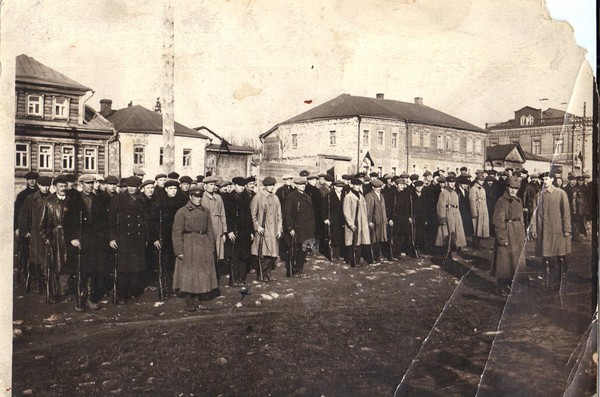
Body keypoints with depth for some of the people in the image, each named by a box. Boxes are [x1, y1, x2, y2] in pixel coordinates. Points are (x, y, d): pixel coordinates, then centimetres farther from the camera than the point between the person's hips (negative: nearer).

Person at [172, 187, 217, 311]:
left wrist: (211, 248, 7)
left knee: (203, 274, 7)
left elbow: (210, 231, 13)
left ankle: (198, 300, 19)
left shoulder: (205, 211, 10)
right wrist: (179, 251, -12)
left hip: (204, 247, 5)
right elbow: (177, 233, -7)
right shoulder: (182, 212, -5)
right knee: (188, 275, 0)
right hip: (188, 248, -5)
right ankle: (189, 302, 11)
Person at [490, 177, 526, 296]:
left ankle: (512, 285, 30)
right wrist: (503, 239, -18)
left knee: (516, 261, 15)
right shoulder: (501, 202, -14)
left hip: (518, 234, 8)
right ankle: (503, 288, 11)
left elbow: (521, 219, 18)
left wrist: (523, 235, 14)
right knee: (505, 261, 0)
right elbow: (498, 223, -16)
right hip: (506, 233, -8)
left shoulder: (518, 201, 11)